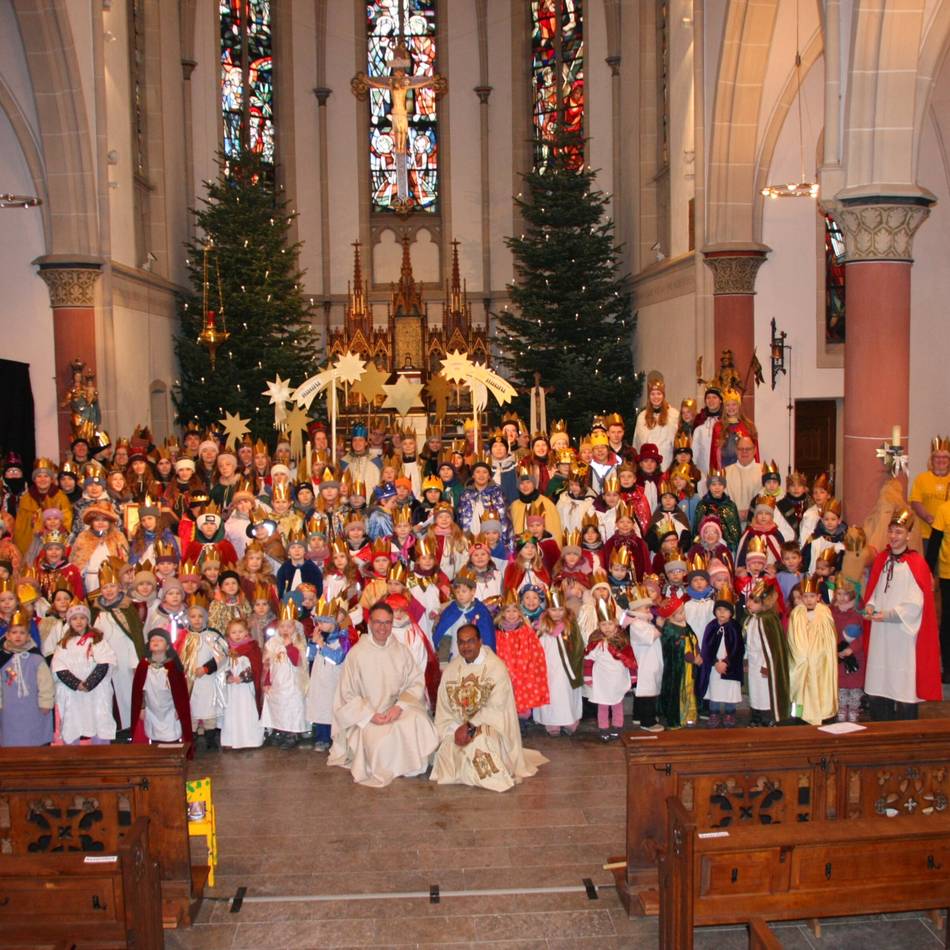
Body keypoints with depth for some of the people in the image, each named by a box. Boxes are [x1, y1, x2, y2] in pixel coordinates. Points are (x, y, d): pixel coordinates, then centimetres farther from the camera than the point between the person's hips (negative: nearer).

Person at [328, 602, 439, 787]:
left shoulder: (401, 651, 5)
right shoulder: (357, 653, -4)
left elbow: (417, 683, 1)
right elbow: (348, 694, -3)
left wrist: (400, 706, -17)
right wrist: (370, 715, -16)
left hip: (399, 710, 3)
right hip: (366, 716, -3)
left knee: (418, 721, -29)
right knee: (381, 740, -33)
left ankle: (410, 766, -5)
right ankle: (383, 772, 0)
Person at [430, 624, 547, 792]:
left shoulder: (496, 667, -10)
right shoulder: (451, 669, 5)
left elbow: (495, 709, -16)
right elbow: (444, 709, 2)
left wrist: (469, 727, -22)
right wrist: (456, 729, -15)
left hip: (490, 724, -4)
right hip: (459, 726, 4)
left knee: (479, 742, -32)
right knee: (448, 750, -20)